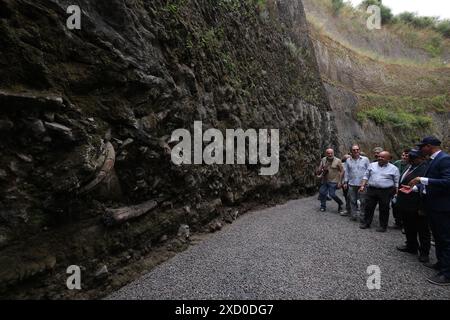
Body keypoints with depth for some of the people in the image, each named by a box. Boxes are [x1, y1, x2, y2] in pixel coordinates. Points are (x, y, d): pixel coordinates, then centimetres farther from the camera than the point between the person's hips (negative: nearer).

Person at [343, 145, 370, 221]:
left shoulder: (365, 159, 3)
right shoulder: (348, 161, 9)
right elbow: (346, 172, 12)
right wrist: (345, 182, 8)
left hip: (362, 184, -2)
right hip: (351, 184, 2)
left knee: (363, 201, 1)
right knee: (353, 201, 8)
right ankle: (354, 215, 18)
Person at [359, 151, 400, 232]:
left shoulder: (394, 168, 1)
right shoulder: (372, 165, 8)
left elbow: (397, 182, 2)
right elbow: (366, 176, 11)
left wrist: (397, 193, -4)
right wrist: (363, 186, 3)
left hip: (386, 192, -2)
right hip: (371, 190, 3)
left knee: (384, 209, 5)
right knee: (368, 207, 7)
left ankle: (383, 226, 18)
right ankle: (366, 223, 19)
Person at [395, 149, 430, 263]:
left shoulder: (425, 169, -21)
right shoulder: (409, 167, 8)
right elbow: (401, 182, 17)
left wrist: (422, 208, -22)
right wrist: (399, 200, 17)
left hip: (416, 207, -9)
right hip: (405, 205, 9)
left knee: (423, 231, 9)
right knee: (409, 228, 21)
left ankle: (424, 253, 21)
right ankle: (411, 246, 37)